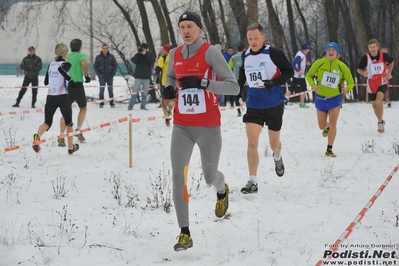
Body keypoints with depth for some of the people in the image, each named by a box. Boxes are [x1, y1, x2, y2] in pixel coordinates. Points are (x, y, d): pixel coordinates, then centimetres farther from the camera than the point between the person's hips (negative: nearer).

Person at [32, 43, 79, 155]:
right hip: (63, 98, -4)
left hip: (50, 98, 4)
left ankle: (37, 136, -31)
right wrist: (70, 80, -24)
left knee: (47, 122, 3)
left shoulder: (50, 65, 11)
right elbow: (60, 68, -30)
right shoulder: (66, 64, -6)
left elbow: (46, 82, 19)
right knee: (69, 123, 15)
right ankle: (71, 147, 23)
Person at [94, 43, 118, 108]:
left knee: (110, 90, 2)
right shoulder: (98, 57, 1)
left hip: (110, 76, 0)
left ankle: (111, 103, 6)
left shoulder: (111, 56, 2)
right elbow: (95, 66, 6)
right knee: (101, 90, -4)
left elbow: (115, 66, 6)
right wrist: (99, 74, -5)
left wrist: (112, 74, -4)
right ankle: (101, 104, -1)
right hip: (102, 76, 0)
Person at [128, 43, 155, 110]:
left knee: (144, 92, 4)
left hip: (146, 77, 1)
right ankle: (130, 106, -2)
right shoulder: (138, 55, 5)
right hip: (138, 76, -1)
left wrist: (146, 54, -18)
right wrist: (139, 52, -18)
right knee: (135, 91, -3)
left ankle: (143, 106, 9)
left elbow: (152, 61, -14)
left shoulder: (150, 55, 4)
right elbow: (133, 60, -11)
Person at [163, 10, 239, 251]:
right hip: (182, 126, 3)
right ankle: (185, 233, -9)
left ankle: (222, 190, 51)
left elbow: (234, 88, -14)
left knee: (210, 177, 12)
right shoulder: (174, 54, 4)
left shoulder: (211, 52, -10)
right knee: (178, 175, -12)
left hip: (208, 127, -3)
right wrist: (169, 88, 2)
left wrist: (202, 82, -25)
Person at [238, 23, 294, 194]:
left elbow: (289, 71, -8)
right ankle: (253, 182, -10)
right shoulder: (245, 56, 3)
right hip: (253, 105, 2)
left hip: (274, 105, -2)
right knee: (252, 143, -12)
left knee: (274, 143, 13)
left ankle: (277, 158, 50)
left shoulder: (273, 53, -11)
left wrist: (275, 82, -23)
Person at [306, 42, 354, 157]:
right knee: (322, 126, 11)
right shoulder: (319, 63, -9)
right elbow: (309, 75, 3)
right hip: (320, 98, 1)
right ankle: (327, 128, 49)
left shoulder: (341, 66, -9)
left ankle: (329, 149, -4)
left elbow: (351, 82, 0)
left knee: (332, 123, -14)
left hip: (335, 99, -1)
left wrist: (347, 89, -23)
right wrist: (313, 85, -18)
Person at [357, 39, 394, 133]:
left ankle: (380, 122, -14)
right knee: (375, 105, 12)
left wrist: (389, 72, -1)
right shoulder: (365, 58, -14)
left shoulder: (384, 56, -12)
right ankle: (381, 121, 38)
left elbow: (392, 61, 10)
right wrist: (363, 73, -25)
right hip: (371, 84, 2)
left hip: (382, 82, -2)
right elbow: (359, 69, -3)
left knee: (379, 101, -26)